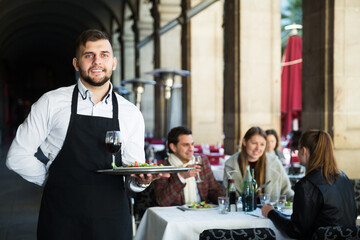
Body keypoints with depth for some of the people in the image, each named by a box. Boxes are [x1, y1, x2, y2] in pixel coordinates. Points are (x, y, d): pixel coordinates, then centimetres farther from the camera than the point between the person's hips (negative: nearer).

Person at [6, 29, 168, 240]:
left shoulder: (131, 114, 5)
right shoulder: (52, 102, -1)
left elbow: (133, 178, 7)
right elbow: (17, 156, 2)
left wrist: (142, 180, -15)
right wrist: (55, 180, 0)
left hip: (112, 220, 2)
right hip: (62, 219, -2)